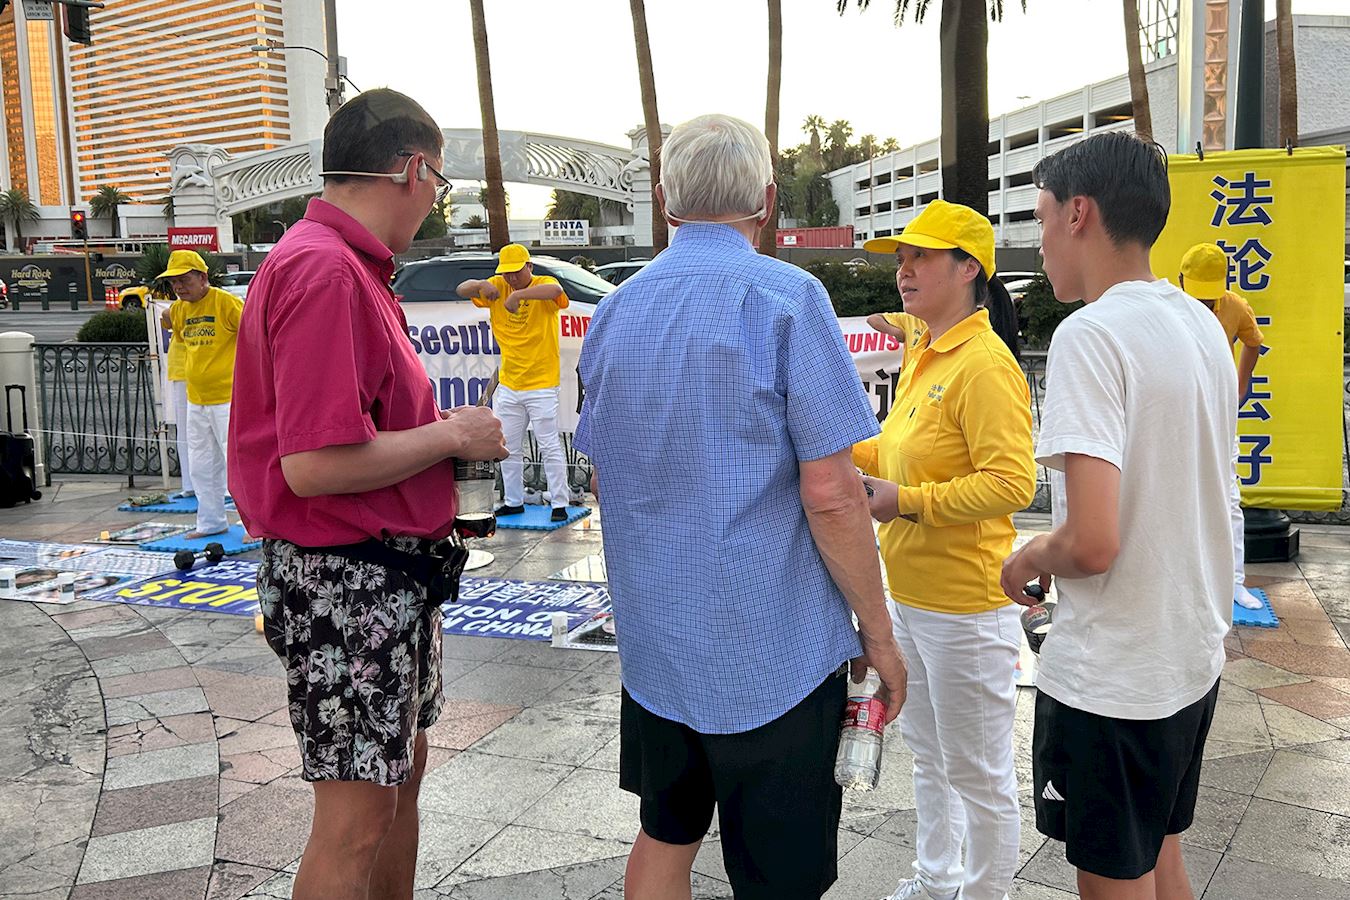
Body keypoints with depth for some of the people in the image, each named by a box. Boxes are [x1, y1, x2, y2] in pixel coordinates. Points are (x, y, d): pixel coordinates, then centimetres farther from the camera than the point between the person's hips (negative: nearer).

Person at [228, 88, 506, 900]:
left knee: (402, 769, 22)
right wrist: (450, 436, -16)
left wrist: (448, 429, 7)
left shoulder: (351, 265, 12)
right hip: (346, 580, -11)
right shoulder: (326, 271, -21)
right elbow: (314, 466, -27)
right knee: (357, 818, 2)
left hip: (389, 572, 11)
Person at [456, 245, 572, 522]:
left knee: (550, 447, -2)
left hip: (541, 386, -6)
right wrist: (480, 285, -25)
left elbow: (556, 290, -33)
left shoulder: (543, 284, -9)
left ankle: (559, 504, 5)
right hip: (508, 386, 6)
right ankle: (514, 501, 27)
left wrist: (518, 295, -44)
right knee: (509, 449, 14)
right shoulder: (498, 287, 5)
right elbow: (462, 290, -3)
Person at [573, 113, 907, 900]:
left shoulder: (615, 311, 6)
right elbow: (829, 493, -18)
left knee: (665, 836, 23)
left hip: (654, 642, 6)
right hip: (773, 649, -6)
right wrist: (879, 634, -7)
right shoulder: (787, 297, -14)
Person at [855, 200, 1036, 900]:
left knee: (978, 772, 9)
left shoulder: (984, 364, -20)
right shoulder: (922, 354, 10)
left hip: (964, 605, -10)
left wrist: (905, 501, -25)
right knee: (928, 755, 25)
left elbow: (1012, 484, -26)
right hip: (908, 595, 10)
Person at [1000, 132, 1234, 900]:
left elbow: (1092, 544, -29)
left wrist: (1029, 560, -8)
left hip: (1111, 677, -8)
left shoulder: (1091, 335, -21)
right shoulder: (1204, 325, 6)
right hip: (1194, 656, 8)